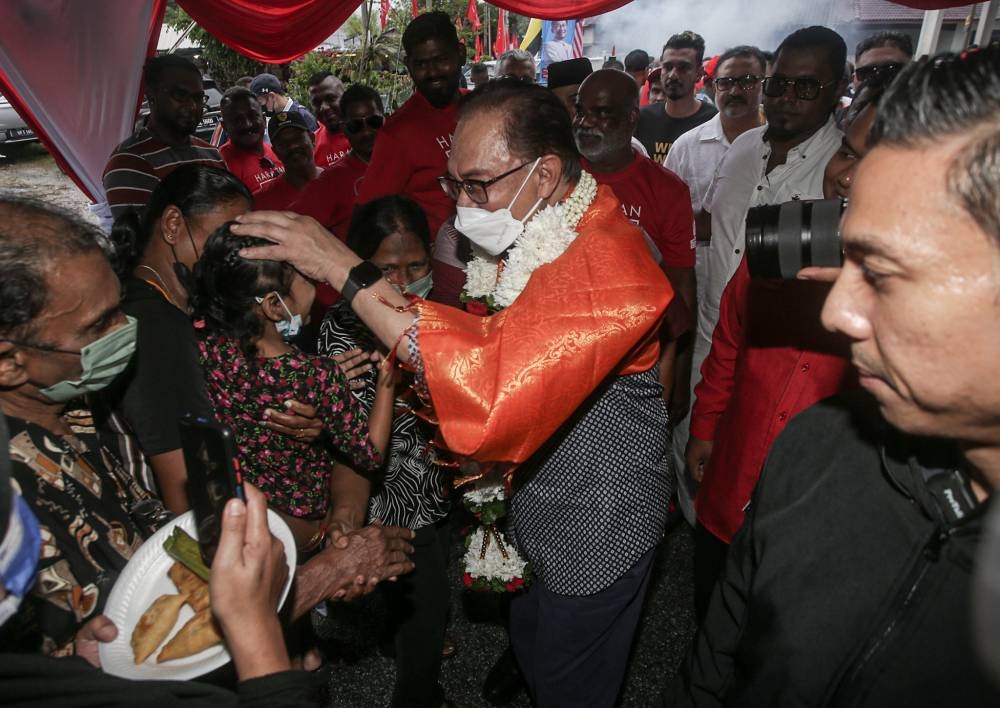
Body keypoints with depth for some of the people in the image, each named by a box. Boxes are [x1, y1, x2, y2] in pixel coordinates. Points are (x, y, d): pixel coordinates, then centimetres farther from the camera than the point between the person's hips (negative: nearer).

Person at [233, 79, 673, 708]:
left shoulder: (608, 266, -33)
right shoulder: (538, 232, -1)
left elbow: (495, 392, -45)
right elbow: (493, 349, 7)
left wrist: (348, 272, -40)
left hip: (596, 532, -8)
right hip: (538, 503, 8)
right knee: (532, 646, 30)